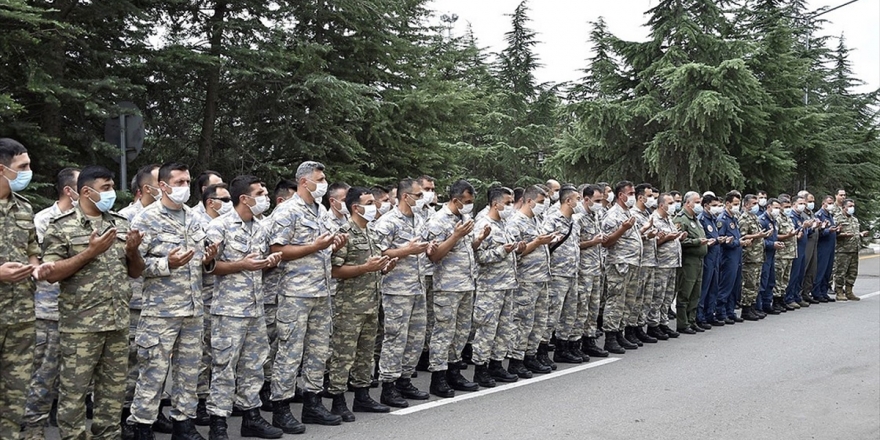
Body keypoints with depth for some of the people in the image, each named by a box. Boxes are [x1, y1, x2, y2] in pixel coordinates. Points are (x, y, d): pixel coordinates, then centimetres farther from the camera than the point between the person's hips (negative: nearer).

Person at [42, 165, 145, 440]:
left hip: (118, 321, 5)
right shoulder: (61, 227, -3)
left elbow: (136, 272, 15)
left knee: (114, 388, 12)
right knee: (74, 389, 3)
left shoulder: (121, 224, 12)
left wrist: (132, 251, -6)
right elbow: (51, 273, -11)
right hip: (80, 324, -5)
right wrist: (90, 252, -17)